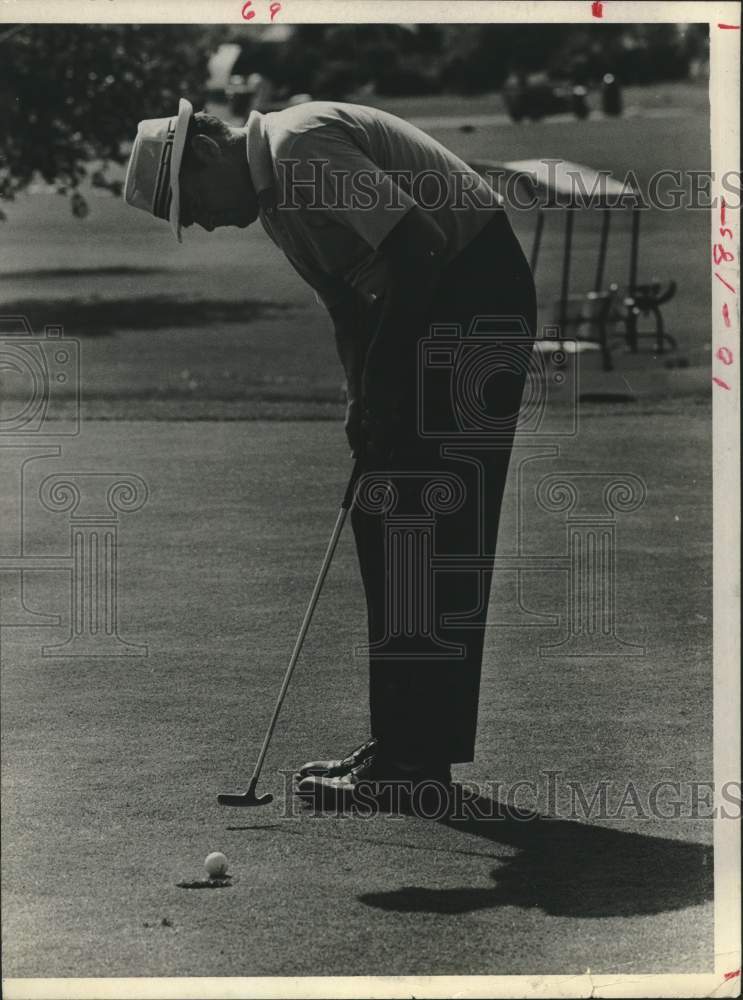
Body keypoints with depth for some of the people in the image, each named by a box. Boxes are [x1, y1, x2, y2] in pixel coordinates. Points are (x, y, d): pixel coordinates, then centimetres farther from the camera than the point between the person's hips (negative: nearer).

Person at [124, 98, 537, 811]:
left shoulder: (301, 144, -18)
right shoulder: (276, 197, 13)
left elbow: (419, 245, -24)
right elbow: (349, 304, 15)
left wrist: (381, 376, -17)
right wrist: (365, 403, 1)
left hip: (475, 292, -10)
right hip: (438, 311, 10)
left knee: (423, 528, -10)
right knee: (385, 526, 12)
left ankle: (412, 758, -8)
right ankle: (408, 745, 17)